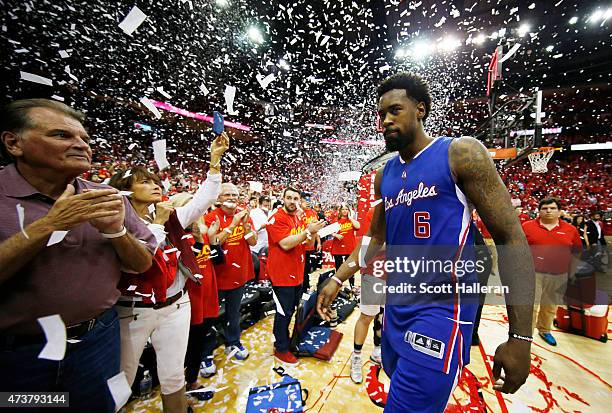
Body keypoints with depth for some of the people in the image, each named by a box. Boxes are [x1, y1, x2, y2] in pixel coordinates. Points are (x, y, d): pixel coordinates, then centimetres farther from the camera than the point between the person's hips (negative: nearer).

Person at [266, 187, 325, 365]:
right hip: (282, 274, -8)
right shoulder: (277, 219, -16)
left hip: (297, 273, 8)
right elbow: (286, 244, -26)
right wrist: (307, 231, -27)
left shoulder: (300, 219, 10)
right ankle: (281, 349, 26)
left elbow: (309, 244, 12)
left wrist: (313, 233, -8)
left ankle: (283, 339, 43)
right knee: (284, 312, 5)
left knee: (291, 309, 22)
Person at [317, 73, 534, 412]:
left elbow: (511, 239, -11)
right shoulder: (384, 175, 7)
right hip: (396, 307, 7)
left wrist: (520, 336, -14)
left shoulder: (461, 153, -10)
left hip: (441, 311, -6)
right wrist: (337, 279, 10)